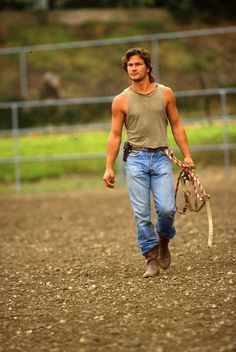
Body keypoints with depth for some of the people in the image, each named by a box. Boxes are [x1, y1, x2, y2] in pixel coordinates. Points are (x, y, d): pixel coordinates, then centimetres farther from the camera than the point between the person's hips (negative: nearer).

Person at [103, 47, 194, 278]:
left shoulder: (165, 94, 5)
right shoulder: (121, 101, 2)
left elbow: (176, 126, 12)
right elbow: (115, 136, 5)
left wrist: (187, 155, 6)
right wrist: (109, 168, 0)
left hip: (161, 158, 1)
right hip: (136, 159, 0)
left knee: (166, 209, -11)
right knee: (141, 214, -4)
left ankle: (163, 240, 20)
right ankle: (152, 259, 5)